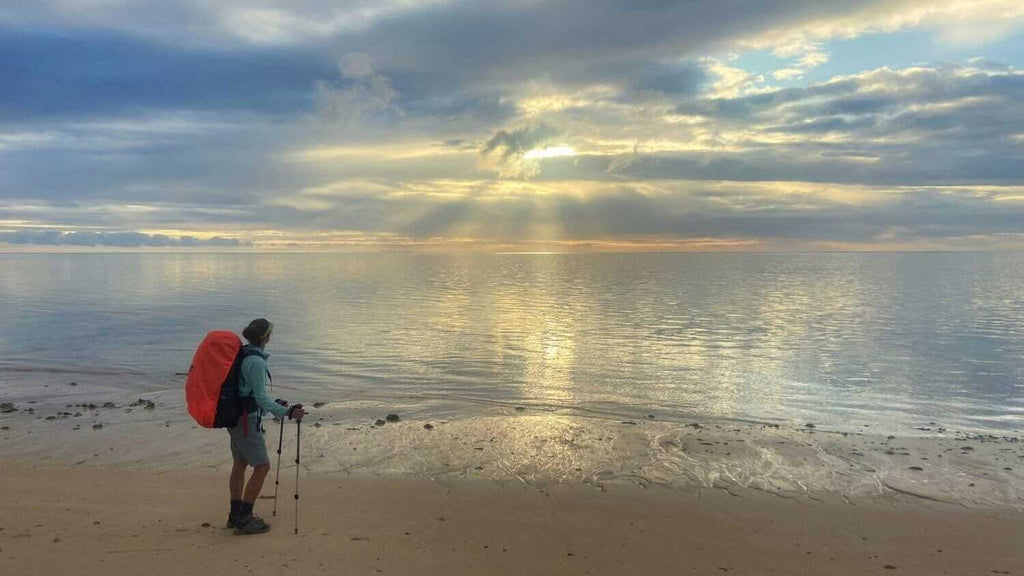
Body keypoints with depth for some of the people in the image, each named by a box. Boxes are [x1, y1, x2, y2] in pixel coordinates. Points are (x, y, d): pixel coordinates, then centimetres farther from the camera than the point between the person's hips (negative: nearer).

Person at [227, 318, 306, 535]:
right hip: (247, 419, -10)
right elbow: (261, 397, -21)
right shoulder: (256, 360, -20)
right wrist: (286, 413, -23)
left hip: (235, 417, 10)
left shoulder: (241, 354, 9)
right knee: (262, 467, -4)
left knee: (240, 464, 19)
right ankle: (244, 519, 0)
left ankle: (236, 515, 29)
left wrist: (275, 404, 25)